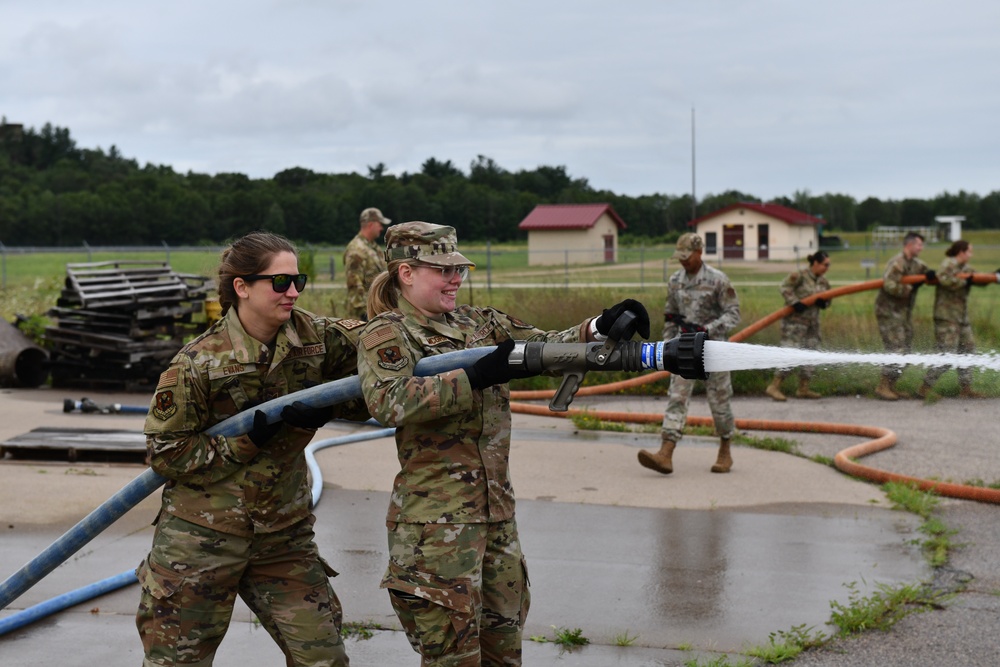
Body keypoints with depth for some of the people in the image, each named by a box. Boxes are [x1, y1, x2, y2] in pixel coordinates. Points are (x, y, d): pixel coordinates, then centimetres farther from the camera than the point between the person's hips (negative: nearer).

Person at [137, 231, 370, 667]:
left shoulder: (314, 336, -5)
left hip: (284, 534, 4)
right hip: (201, 536, -3)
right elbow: (165, 454, -12)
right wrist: (250, 437, -20)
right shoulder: (198, 363, -15)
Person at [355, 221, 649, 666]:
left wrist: (599, 328, -13)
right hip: (436, 518, -6)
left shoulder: (479, 323, 15)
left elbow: (543, 346, 6)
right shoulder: (386, 333, -4)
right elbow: (387, 402, -22)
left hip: (496, 509, 7)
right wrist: (474, 378, -26)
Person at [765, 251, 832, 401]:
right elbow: (785, 287, -19)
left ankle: (803, 389, 18)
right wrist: (794, 302, -27)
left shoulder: (824, 281, 11)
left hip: (812, 322, 8)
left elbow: (827, 301, 16)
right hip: (795, 321, -8)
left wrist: (823, 302, -7)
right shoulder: (799, 276, -12)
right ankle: (774, 387, -7)